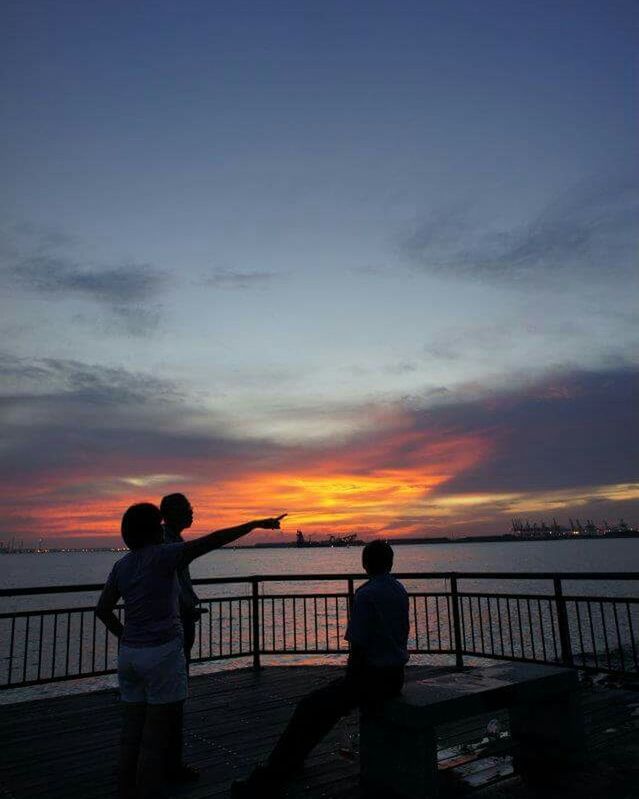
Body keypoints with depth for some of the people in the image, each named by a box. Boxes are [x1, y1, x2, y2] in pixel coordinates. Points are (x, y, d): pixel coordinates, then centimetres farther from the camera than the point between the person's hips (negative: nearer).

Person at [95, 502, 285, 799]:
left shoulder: (122, 565, 7)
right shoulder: (162, 555, -14)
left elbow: (102, 609, 14)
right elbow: (214, 540, -18)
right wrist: (256, 524, -14)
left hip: (129, 655, 7)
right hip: (162, 654, -7)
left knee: (131, 736, 14)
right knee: (155, 739, 2)